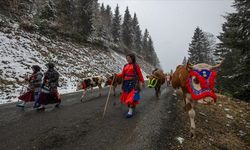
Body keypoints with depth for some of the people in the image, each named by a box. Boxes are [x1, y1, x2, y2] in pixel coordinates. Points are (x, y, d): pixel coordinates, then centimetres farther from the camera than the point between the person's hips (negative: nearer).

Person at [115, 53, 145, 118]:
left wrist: (142, 82, 2)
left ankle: (130, 111, -4)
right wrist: (117, 75, -8)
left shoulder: (136, 66, -2)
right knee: (126, 96, 12)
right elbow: (122, 74, 8)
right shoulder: (125, 66, 12)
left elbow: (140, 74, -1)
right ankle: (132, 106, 35)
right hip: (126, 83, 6)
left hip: (133, 82, -6)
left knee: (132, 96, -9)